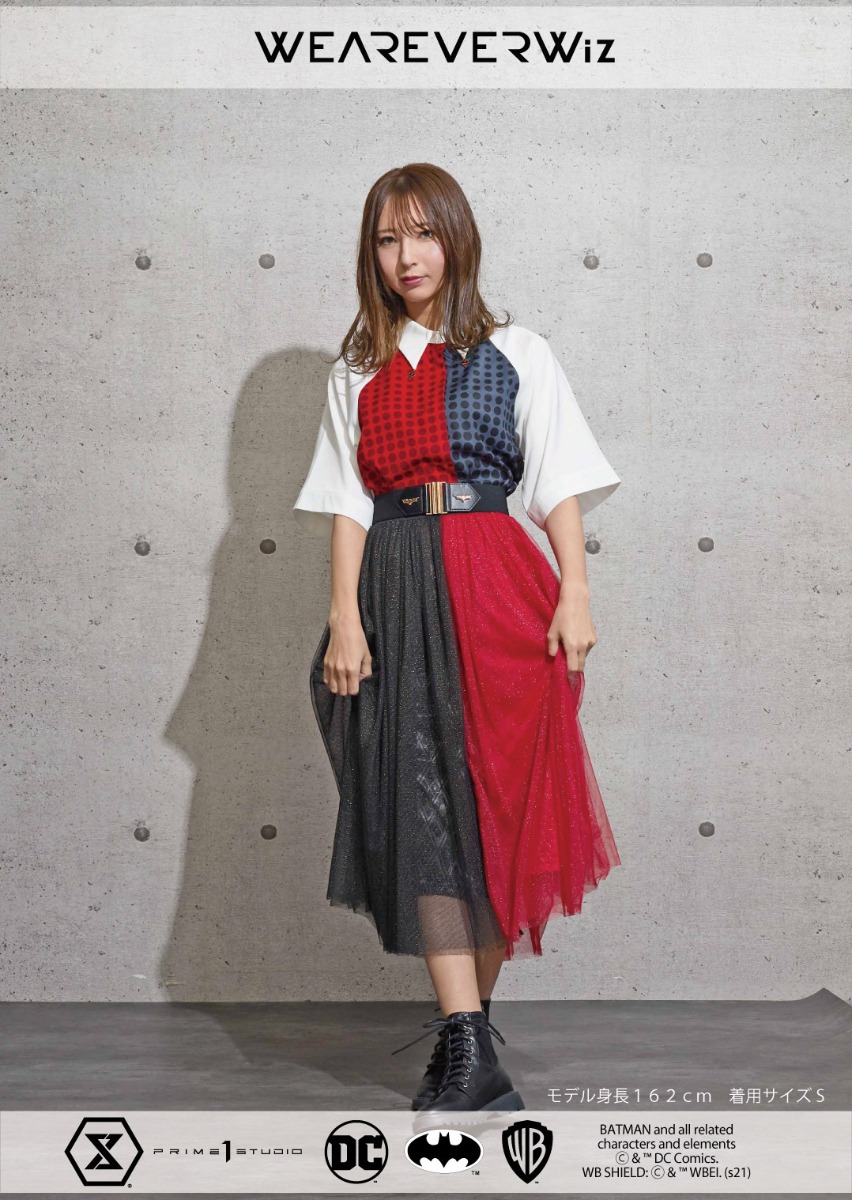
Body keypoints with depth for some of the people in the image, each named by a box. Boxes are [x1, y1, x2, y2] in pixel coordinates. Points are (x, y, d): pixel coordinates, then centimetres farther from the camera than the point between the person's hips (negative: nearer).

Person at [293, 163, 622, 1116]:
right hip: (395, 589, 1)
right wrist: (345, 617, -3)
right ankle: (468, 1049, -7)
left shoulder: (515, 355, 10)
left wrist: (574, 596, -7)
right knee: (420, 808, -8)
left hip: (495, 587, -1)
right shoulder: (357, 372, 15)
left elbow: (561, 484, 4)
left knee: (496, 799, -1)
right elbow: (348, 502, 8)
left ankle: (467, 1028, 15)